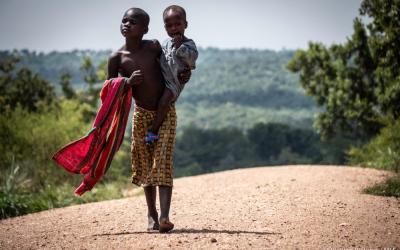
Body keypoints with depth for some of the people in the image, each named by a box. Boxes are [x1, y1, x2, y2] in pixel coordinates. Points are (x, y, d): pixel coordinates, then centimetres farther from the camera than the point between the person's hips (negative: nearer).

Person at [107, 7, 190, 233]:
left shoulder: (154, 47, -7)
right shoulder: (117, 58, -8)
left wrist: (184, 75, -7)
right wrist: (128, 82, -22)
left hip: (166, 112, -1)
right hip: (142, 114, 1)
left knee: (163, 162, -11)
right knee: (145, 165, 10)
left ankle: (164, 216, -20)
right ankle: (152, 214, 25)